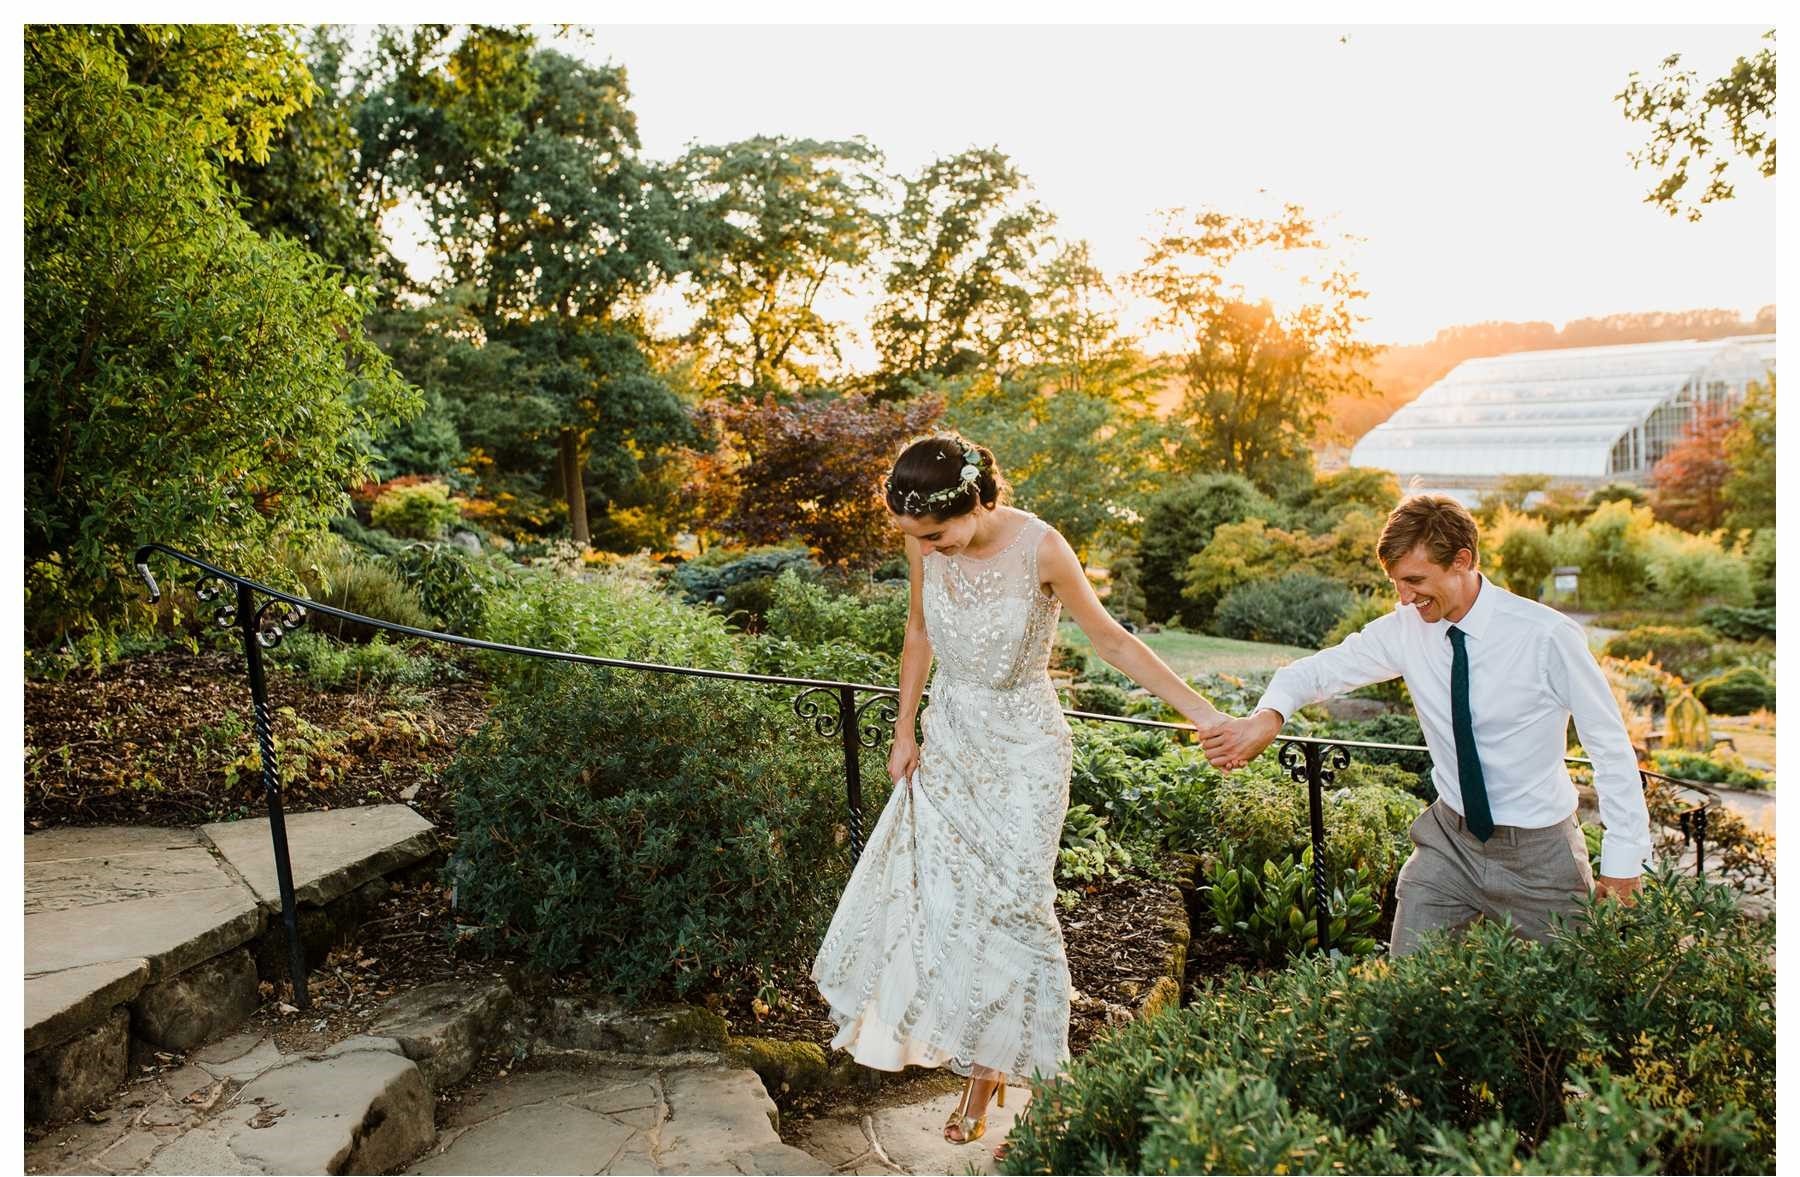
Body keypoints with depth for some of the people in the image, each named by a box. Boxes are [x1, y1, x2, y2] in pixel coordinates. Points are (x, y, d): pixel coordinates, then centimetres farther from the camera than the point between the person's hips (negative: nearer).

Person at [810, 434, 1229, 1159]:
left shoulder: (1039, 548, -23)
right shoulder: (925, 544, -9)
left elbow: (1110, 641, -13)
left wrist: (1198, 710, -15)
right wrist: (905, 732, 10)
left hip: (1022, 749, -4)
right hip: (949, 739, 5)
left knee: (1009, 904, 0)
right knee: (944, 899, 7)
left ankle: (993, 1069, 19)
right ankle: (982, 1068, 26)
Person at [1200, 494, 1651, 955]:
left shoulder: (1547, 635, -19)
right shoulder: (1405, 630, -10)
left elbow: (1611, 744, -10)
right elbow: (1316, 671, -6)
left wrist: (1624, 855, -9)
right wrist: (1267, 717, -28)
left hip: (1539, 852, -2)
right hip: (1449, 837, 3)